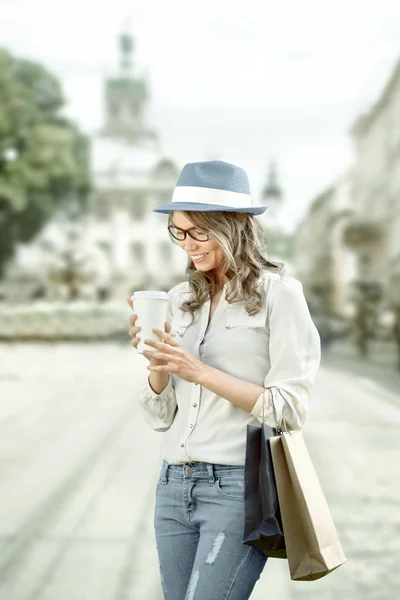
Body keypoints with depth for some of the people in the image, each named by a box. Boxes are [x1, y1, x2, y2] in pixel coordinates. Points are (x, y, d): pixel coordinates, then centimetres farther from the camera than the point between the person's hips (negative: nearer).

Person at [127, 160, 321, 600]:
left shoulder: (277, 294, -5)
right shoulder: (180, 300, 10)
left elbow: (289, 409, -11)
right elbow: (160, 417, 11)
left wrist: (198, 371, -16)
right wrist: (157, 363, -8)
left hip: (240, 487, -6)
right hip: (174, 485, 6)